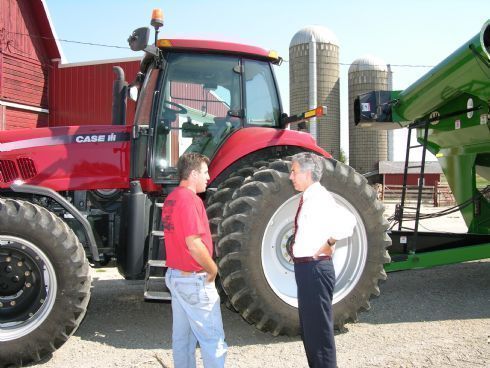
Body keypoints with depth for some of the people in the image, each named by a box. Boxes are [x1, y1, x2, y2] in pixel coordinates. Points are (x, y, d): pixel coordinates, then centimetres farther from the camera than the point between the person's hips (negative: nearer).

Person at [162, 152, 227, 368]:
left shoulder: (171, 199, 10)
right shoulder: (190, 199, -19)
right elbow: (194, 244, -26)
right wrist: (213, 269, -12)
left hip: (175, 275, 10)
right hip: (194, 279, -10)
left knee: (182, 336, 16)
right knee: (213, 339, -1)